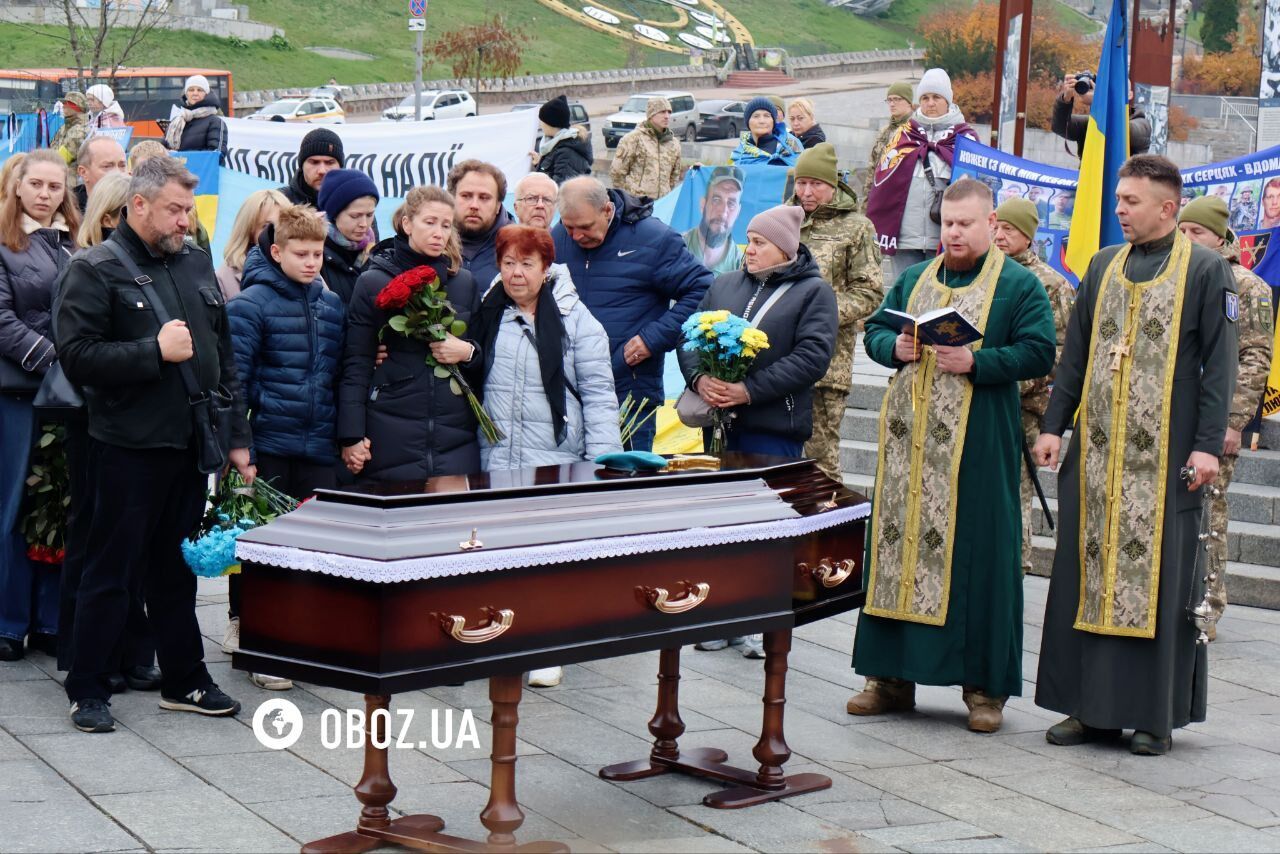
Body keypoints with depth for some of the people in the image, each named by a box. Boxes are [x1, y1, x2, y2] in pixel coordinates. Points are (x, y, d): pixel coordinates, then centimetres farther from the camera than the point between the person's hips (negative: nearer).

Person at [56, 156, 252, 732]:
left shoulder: (197, 265, 13)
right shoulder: (96, 270, -7)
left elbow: (223, 355, 17)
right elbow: (77, 357, -16)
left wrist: (237, 436, 13)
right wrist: (155, 351, -19)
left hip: (189, 445, 6)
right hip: (127, 447, -6)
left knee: (177, 570, 15)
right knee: (111, 570, 1)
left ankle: (184, 681, 24)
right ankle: (88, 690, 10)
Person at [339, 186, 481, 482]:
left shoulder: (464, 282, 12)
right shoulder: (373, 282, 2)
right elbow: (356, 364, 0)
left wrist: (467, 352, -4)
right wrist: (351, 436, -6)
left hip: (455, 434, 3)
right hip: (390, 434, -3)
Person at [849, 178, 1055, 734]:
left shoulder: (1019, 285, 1)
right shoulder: (914, 279, 17)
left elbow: (1039, 353, -7)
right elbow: (874, 330, 19)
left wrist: (975, 363, -20)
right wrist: (894, 347, -4)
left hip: (978, 442, -5)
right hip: (910, 438, 5)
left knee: (979, 555, -3)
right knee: (898, 543, 5)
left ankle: (985, 687, 4)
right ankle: (892, 676, 13)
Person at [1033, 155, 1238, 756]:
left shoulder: (1206, 270, -1)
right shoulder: (1104, 267, 13)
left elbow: (1219, 364, -4)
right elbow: (1076, 354, 16)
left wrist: (1208, 444, -11)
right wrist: (1053, 425, 9)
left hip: (1166, 454, -5)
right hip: (1095, 449, 5)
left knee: (1158, 578, -1)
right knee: (1086, 572, 5)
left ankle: (1155, 714, 7)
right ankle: (1090, 705, 13)